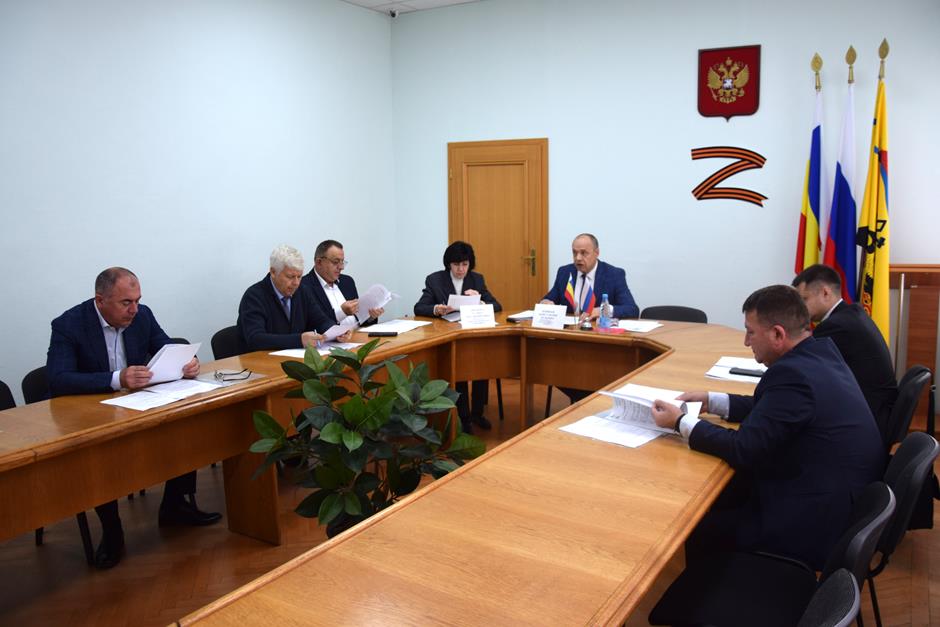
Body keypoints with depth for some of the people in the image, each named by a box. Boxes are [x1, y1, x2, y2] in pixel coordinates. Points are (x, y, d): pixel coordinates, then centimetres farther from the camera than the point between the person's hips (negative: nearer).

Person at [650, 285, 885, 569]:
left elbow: (742, 449, -22)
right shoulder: (821, 351, 3)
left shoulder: (792, 373, -26)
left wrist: (681, 423, -11)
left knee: (690, 532, -1)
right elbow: (767, 408, 14)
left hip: (816, 524, -9)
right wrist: (710, 401, 11)